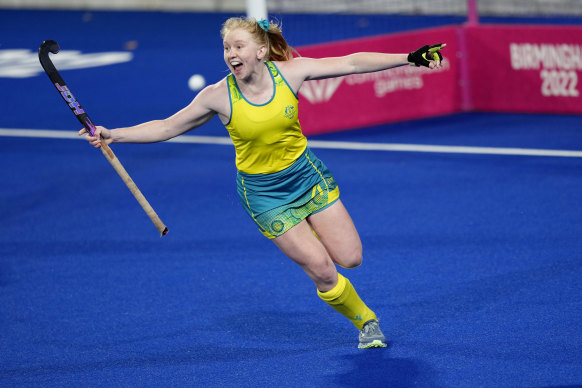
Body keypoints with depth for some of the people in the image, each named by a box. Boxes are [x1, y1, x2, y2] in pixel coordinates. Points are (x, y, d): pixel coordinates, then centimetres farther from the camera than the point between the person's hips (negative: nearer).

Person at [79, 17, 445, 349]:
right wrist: (112, 135, -17)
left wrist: (410, 58, -15)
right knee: (322, 271, -6)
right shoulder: (219, 96, -18)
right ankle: (366, 321, 22)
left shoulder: (290, 72, -15)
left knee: (350, 257, -3)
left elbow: (352, 62, -12)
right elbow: (167, 127, -8)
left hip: (306, 172, 2)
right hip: (263, 191, -2)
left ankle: (308, 234, 31)